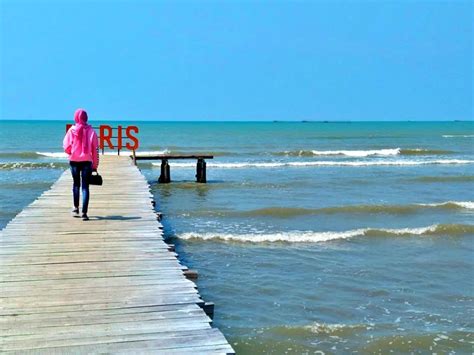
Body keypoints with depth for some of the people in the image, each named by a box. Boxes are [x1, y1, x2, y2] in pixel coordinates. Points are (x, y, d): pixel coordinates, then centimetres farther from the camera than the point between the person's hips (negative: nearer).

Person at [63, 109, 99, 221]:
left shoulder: (72, 130, -4)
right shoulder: (91, 131, -3)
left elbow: (66, 147, -7)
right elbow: (95, 149, -3)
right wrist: (95, 165, 4)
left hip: (74, 161, 1)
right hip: (87, 161, -1)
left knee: (76, 184, 20)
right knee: (85, 186, 0)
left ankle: (76, 208, 28)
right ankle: (84, 213, -8)